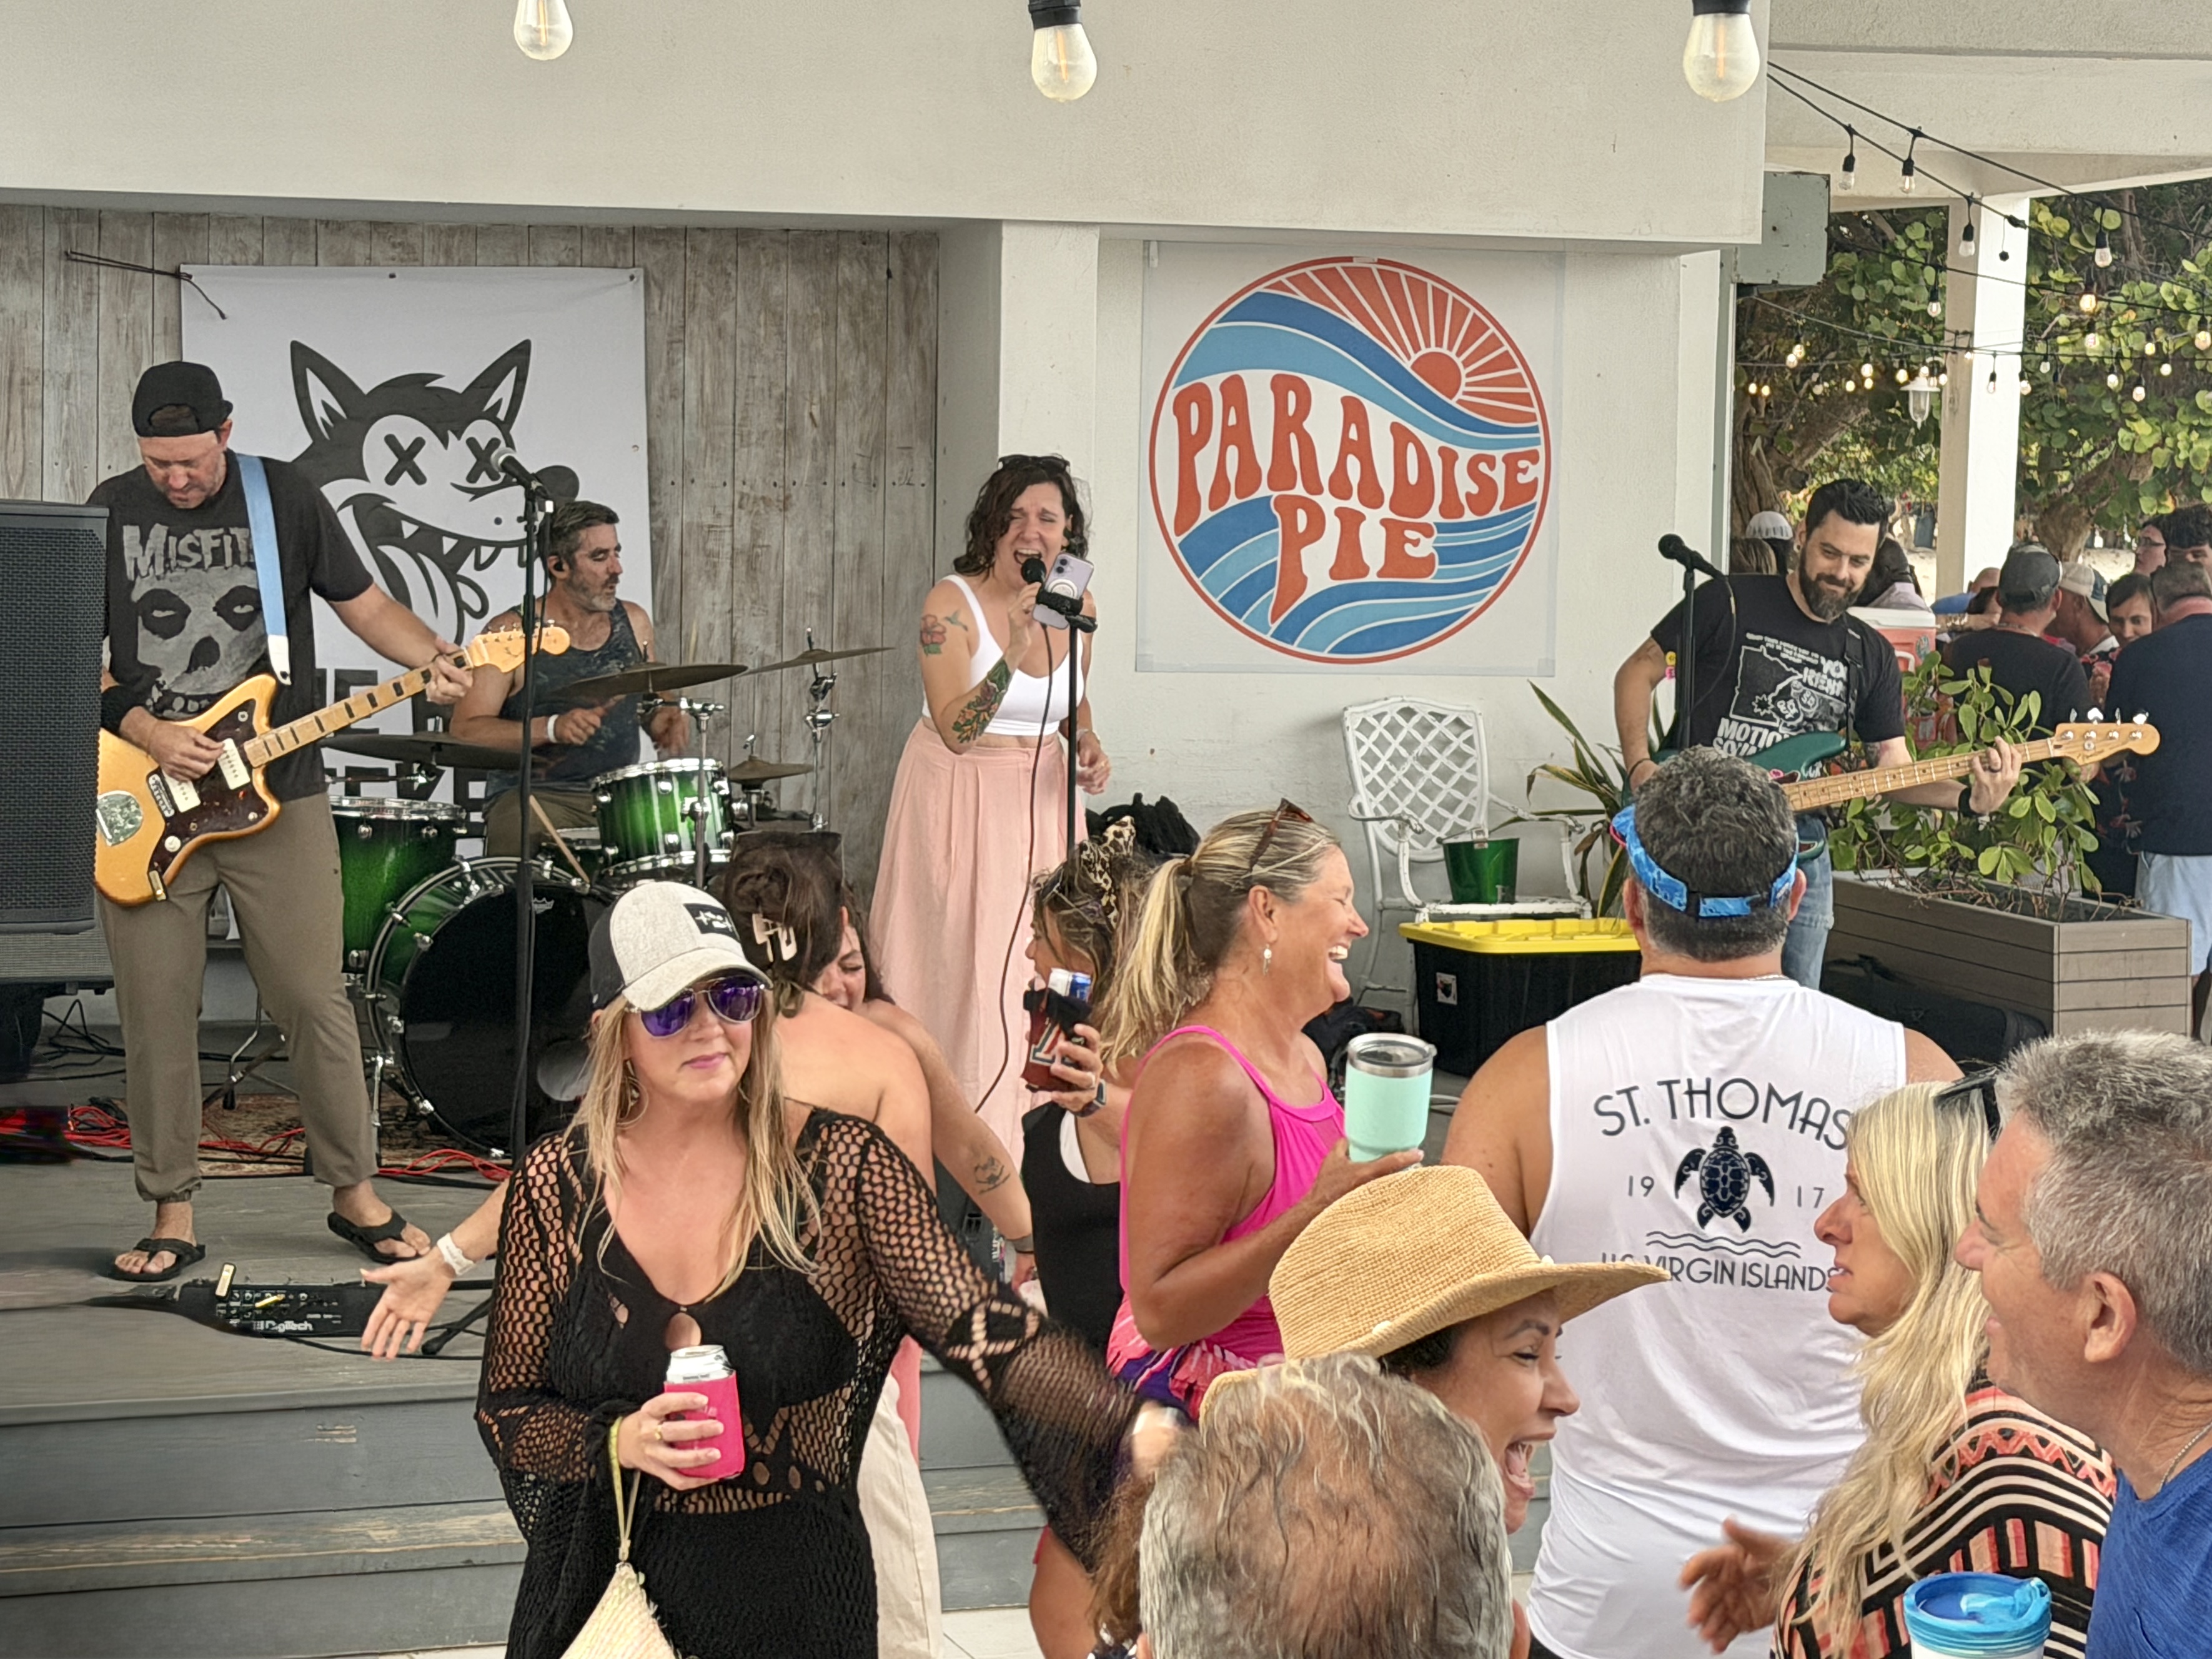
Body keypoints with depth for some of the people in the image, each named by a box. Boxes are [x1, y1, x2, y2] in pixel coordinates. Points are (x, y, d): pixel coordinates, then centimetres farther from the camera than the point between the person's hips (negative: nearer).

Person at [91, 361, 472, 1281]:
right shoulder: (111, 511, 2)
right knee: (155, 1015, 2)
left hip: (278, 797, -1)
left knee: (316, 1002, 0)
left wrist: (433, 658, -11)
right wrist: (145, 733, -10)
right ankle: (171, 1215, 14)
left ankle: (355, 1193, 15)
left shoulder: (285, 497, 1)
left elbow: (362, 601, 8)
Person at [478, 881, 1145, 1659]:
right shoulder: (556, 1186, -4)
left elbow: (981, 1329, -17)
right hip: (605, 1594, 1)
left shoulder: (839, 1167, -8)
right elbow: (505, 1411, 2)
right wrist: (619, 1442, -18)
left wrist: (1137, 1429, -33)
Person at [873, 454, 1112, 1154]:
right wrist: (1013, 653, -30)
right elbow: (956, 731, -20)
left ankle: (1026, 1124, 15)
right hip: (960, 799, -5)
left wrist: (1088, 747, 0)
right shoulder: (951, 605, -15)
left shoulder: (1078, 607, 2)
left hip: (1039, 799, 5)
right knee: (958, 958, -5)